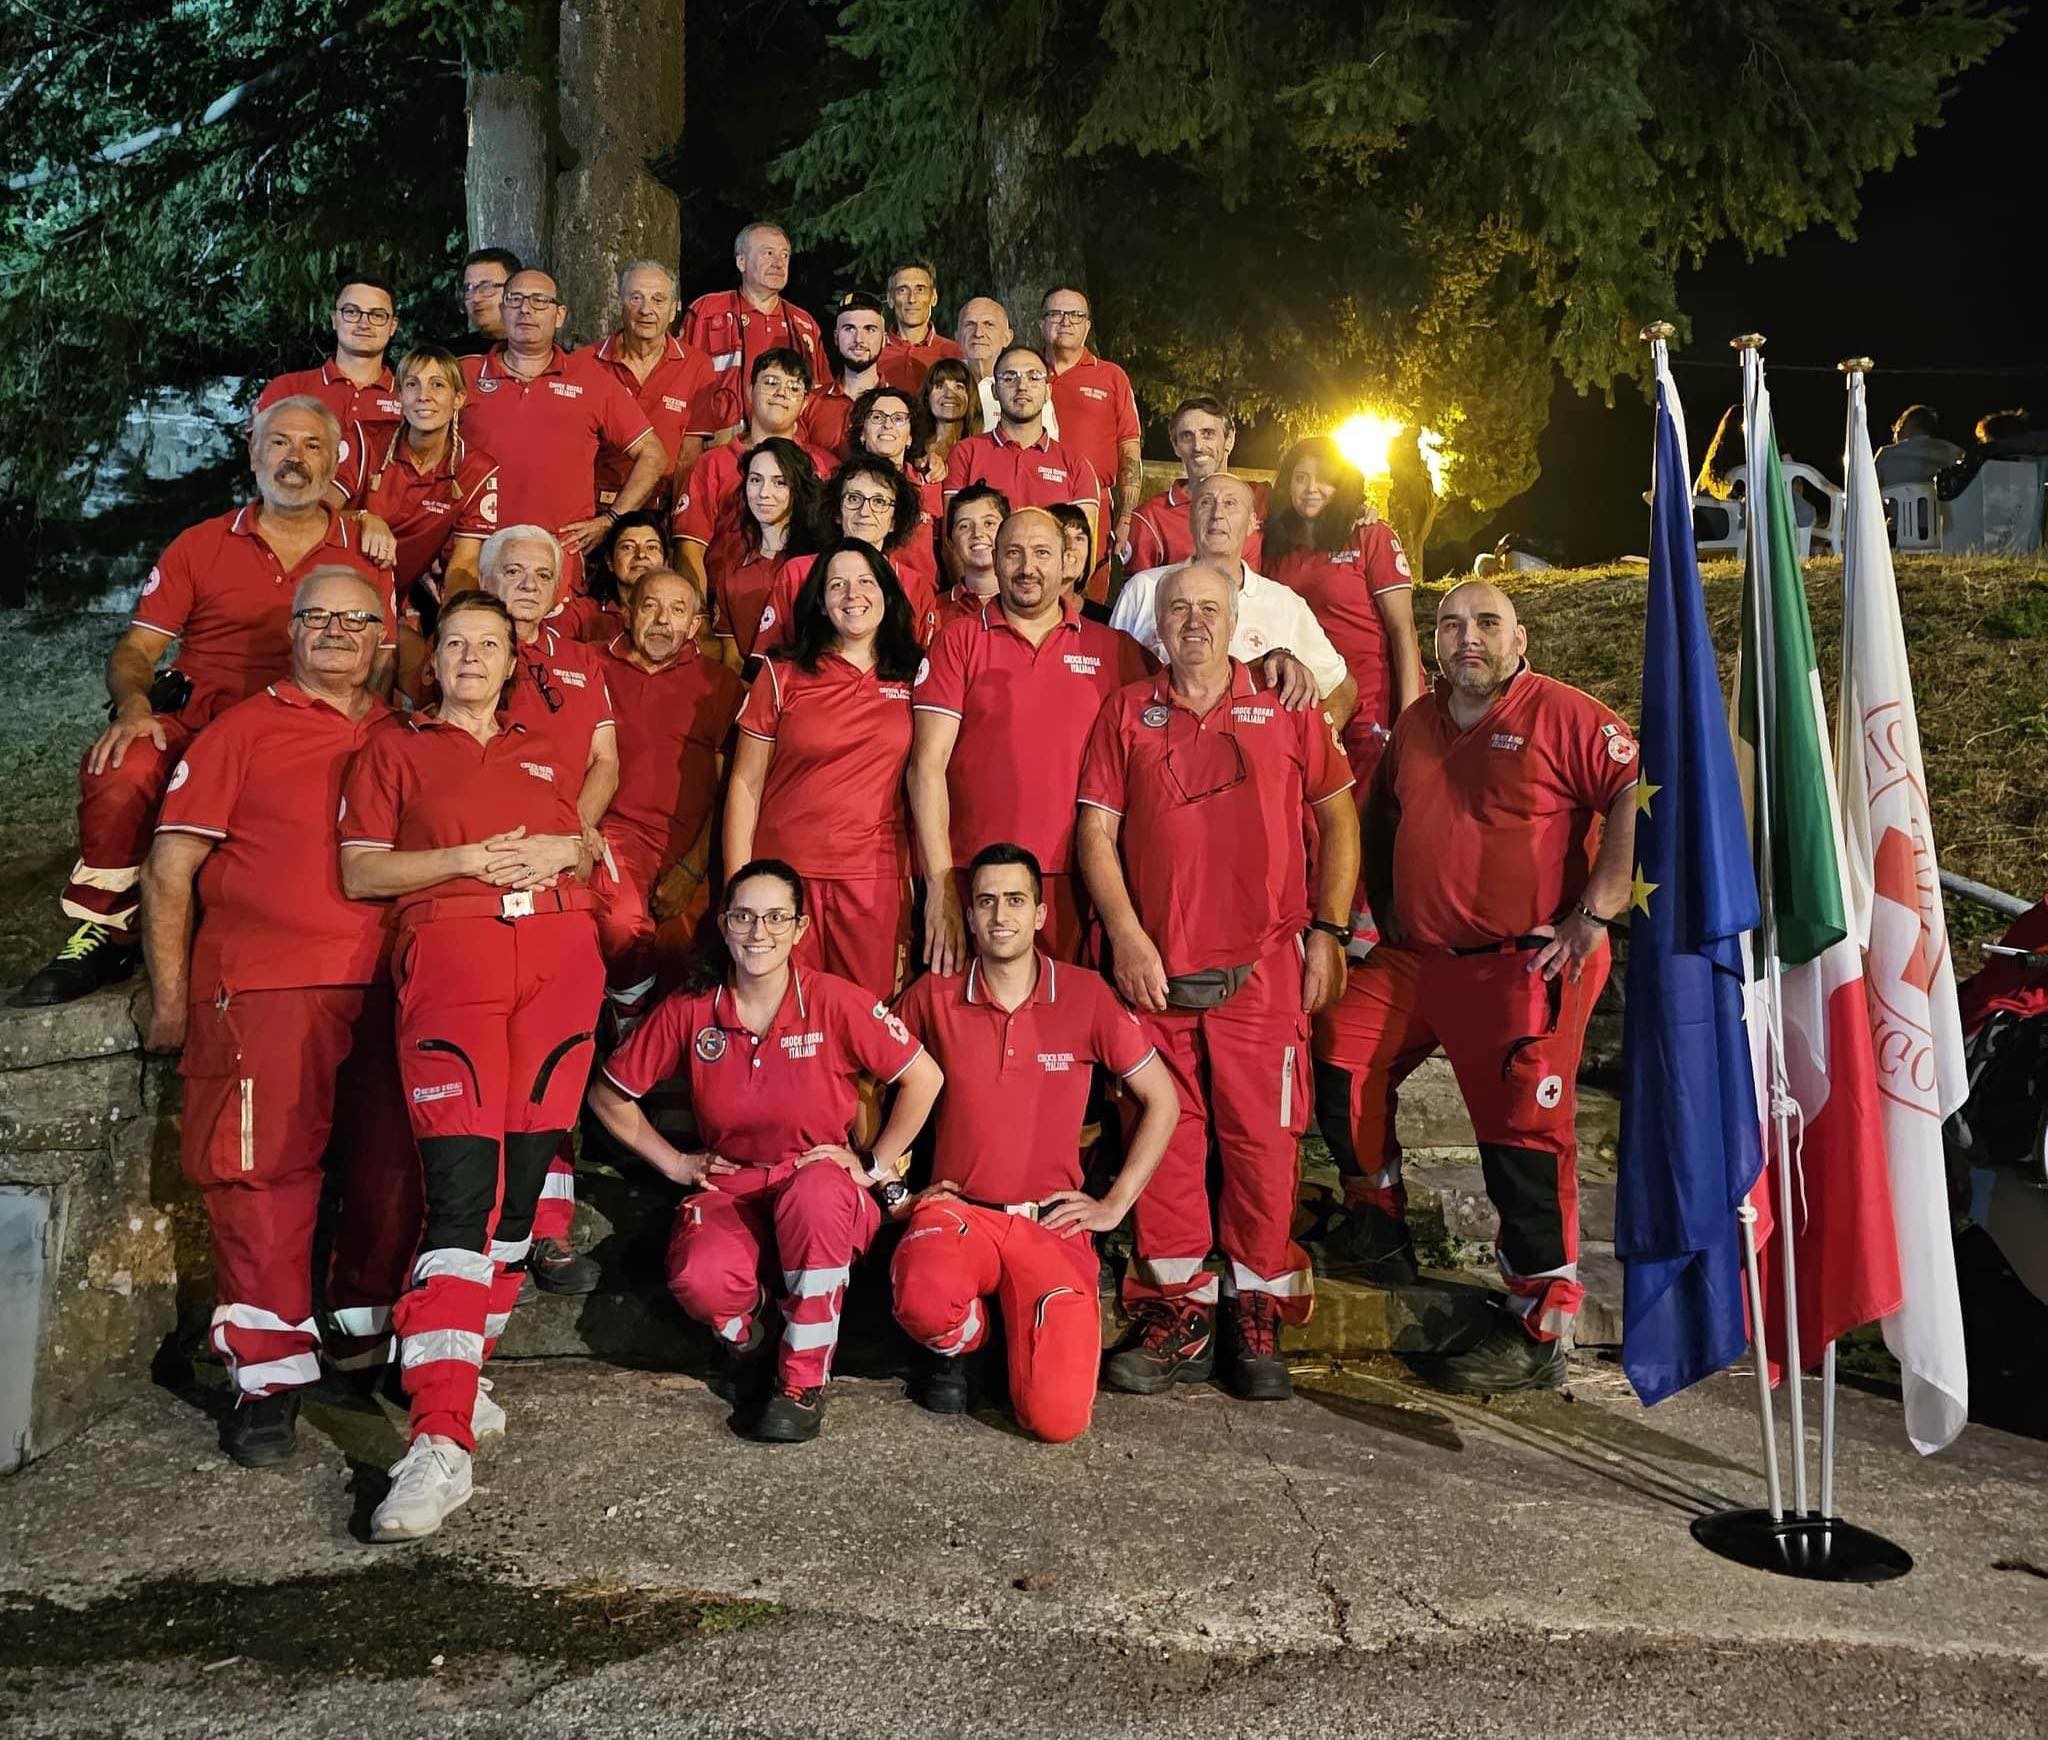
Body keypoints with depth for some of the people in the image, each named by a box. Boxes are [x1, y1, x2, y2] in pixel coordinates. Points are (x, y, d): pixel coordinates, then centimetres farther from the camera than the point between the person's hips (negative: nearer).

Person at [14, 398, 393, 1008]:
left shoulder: (365, 555, 14)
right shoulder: (200, 546, 16)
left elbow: (384, 665, 10)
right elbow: (136, 648, 12)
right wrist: (133, 707, -10)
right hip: (194, 721, 1)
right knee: (119, 769, -32)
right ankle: (105, 934, -13)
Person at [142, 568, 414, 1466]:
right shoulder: (244, 729, 7)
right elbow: (171, 869, 3)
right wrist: (171, 1002, -2)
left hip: (386, 992, 4)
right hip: (263, 989, -3)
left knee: (392, 1174, 5)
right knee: (264, 1173, -6)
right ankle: (270, 1375, 3)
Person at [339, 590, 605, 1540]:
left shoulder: (544, 752, 25)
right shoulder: (395, 746, 15)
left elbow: (586, 856, 28)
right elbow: (359, 871, 6)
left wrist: (564, 851, 5)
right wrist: (465, 858, -7)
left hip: (558, 955, 5)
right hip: (449, 954, -4)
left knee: (523, 1177, 1)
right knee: (461, 1185, -17)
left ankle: (455, 1366, 17)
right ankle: (441, 1441, -21)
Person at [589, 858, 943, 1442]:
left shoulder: (834, 1001, -12)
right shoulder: (689, 1009, -5)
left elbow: (923, 1077, -6)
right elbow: (608, 1094, 7)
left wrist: (874, 1165, -5)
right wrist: (673, 1162, 4)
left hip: (823, 1190, -1)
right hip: (730, 1189, 2)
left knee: (814, 1193, -39)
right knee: (699, 1280, -33)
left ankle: (804, 1381, -17)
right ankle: (751, 1348, 8)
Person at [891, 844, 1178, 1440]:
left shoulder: (1086, 995, -1)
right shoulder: (933, 997, 1)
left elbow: (1162, 1102, 7)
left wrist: (1114, 1204, 4)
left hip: (1050, 1223, 0)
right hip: (957, 1210, 0)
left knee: (1057, 1419, -18)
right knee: (924, 1303, -37)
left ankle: (1022, 1337, 19)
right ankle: (962, 1344, 3)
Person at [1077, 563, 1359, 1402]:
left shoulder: (1284, 707, 9)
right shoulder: (1126, 712, 10)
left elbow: (1338, 818, 10)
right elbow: (1095, 830, 6)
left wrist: (1328, 930, 2)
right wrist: (1126, 936, -5)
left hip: (1263, 963, -1)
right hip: (1155, 966, 1)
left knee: (1261, 1134, 0)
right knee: (1165, 1134, 4)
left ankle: (1256, 1315, 14)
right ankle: (1178, 1316, 15)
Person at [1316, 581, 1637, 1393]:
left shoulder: (1563, 715, -7)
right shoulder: (1417, 722, 14)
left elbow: (1638, 800, -16)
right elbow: (1381, 818, 28)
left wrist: (1594, 914, -19)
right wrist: (1385, 911, 20)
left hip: (1524, 969, -7)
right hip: (1415, 959, 8)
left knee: (1525, 1141, -8)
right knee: (1336, 1053, 8)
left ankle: (1537, 1335, 2)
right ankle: (1378, 1228, 28)